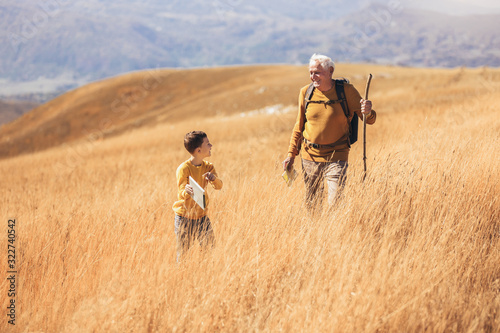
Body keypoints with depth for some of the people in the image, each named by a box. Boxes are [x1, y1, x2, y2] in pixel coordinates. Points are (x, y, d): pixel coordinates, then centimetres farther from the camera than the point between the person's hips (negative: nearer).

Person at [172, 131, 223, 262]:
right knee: (183, 252, 1)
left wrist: (214, 178, -32)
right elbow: (181, 194, -22)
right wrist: (186, 191, -46)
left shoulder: (208, 166, 1)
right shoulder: (183, 168, -16)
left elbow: (218, 186, -9)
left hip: (201, 215, 5)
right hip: (184, 217, -5)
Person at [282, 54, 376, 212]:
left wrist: (367, 112, -29)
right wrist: (291, 154, 7)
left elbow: (369, 120, -5)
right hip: (310, 157, 3)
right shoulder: (305, 92, 1)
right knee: (311, 206, 12)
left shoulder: (346, 90, -7)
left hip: (336, 157, -3)